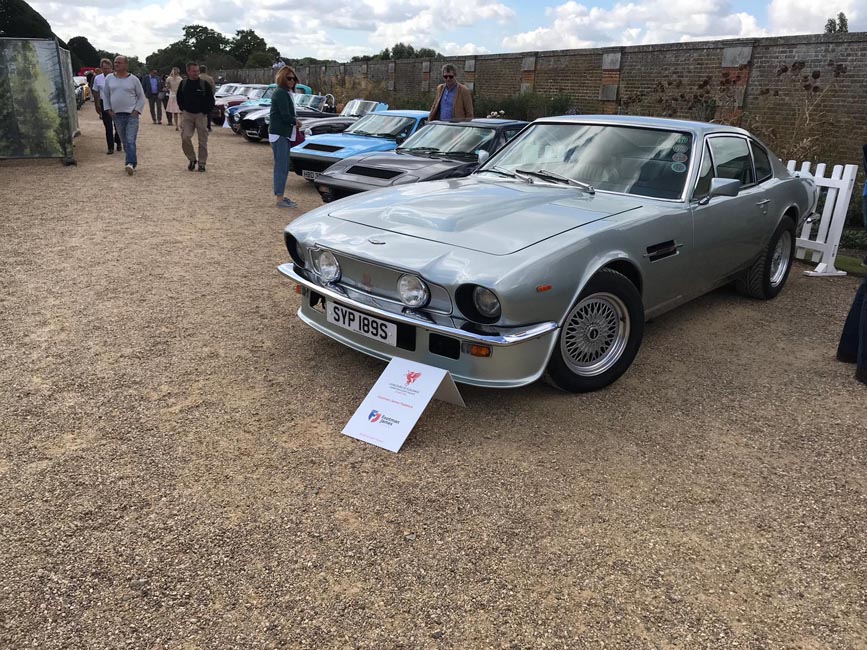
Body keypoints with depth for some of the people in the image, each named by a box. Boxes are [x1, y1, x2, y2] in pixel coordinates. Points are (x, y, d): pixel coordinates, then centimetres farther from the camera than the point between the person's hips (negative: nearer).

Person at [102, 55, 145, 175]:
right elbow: (105, 95, 16)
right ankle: (132, 162, 18)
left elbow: (141, 97, 4)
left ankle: (131, 164, -21)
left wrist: (137, 110, -6)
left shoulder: (133, 79, 1)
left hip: (131, 114, -4)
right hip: (117, 115, 4)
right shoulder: (109, 78, 8)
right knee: (124, 141, 8)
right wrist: (109, 110, 6)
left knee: (130, 141, -15)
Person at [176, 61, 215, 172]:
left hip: (201, 115, -2)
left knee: (202, 141, 1)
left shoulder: (205, 84, -3)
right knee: (185, 138, -10)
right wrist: (183, 109, 8)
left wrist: (206, 112, -3)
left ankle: (202, 163, 13)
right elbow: (179, 99, 17)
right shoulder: (183, 84, 4)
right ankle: (192, 159, 9)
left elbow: (211, 101, 2)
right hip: (187, 115, 2)